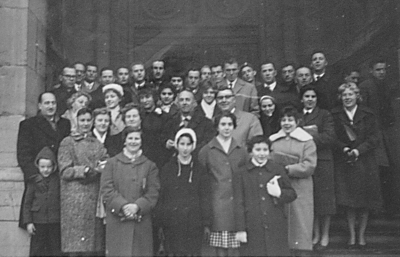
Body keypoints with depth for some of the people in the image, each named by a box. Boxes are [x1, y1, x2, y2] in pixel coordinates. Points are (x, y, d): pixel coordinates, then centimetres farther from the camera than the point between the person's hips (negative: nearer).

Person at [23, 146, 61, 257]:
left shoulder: (58, 180, 0)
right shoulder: (34, 181, -1)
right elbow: (27, 203, 2)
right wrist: (28, 222, -3)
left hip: (55, 222, 0)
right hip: (38, 222, 0)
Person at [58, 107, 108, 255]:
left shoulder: (98, 144, 17)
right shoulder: (68, 142, 4)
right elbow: (65, 171, -4)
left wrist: (103, 168, -8)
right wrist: (86, 169, -16)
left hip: (95, 196, 4)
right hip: (75, 197, -4)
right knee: (77, 245, -7)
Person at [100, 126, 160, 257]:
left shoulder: (149, 166, 9)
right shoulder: (112, 163, 8)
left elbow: (153, 193, 2)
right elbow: (106, 189, -1)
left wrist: (137, 206, -15)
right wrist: (123, 206, -14)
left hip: (141, 222, 1)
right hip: (117, 221, -1)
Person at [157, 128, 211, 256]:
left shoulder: (200, 170, 6)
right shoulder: (167, 169, 7)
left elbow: (205, 198, 4)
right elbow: (160, 196, 5)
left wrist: (206, 223, -3)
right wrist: (157, 222, -2)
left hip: (194, 224, 0)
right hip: (172, 223, 0)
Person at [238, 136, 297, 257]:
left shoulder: (278, 170, 8)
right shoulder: (243, 173, 2)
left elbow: (292, 194, 12)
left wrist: (279, 193, -9)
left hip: (276, 229, 2)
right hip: (252, 231, -1)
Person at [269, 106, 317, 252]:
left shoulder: (306, 141, 3)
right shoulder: (273, 140, 13)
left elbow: (309, 166, -7)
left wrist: (287, 169, -13)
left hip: (299, 191, -2)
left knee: (298, 222, -1)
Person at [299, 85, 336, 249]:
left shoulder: (325, 115, 4)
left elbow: (330, 137, -9)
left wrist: (311, 139, -15)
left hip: (322, 160, -3)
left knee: (323, 197, 0)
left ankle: (325, 235, 11)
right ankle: (316, 234, 15)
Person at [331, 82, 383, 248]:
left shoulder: (367, 114, 3)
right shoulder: (335, 115, 3)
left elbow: (374, 138, -2)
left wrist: (358, 150, -15)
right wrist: (344, 149, -17)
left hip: (365, 162, 0)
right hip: (344, 163, 0)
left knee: (365, 200, 4)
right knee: (348, 201, 1)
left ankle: (361, 235, 16)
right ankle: (352, 235, 13)